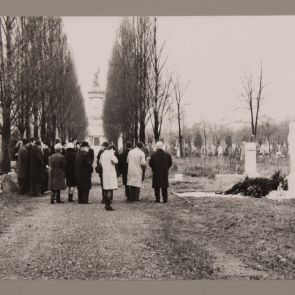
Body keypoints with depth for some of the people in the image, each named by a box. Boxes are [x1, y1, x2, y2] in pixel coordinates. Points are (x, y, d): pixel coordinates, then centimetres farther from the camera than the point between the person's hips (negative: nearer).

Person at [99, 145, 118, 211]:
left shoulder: (103, 153, 13)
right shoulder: (111, 153, -9)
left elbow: (100, 162, 24)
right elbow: (115, 161, -20)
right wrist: (114, 156, -2)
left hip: (104, 173, 8)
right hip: (110, 173, -8)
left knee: (105, 189, 13)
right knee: (110, 189, -8)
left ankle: (106, 204, 18)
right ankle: (108, 205, -13)